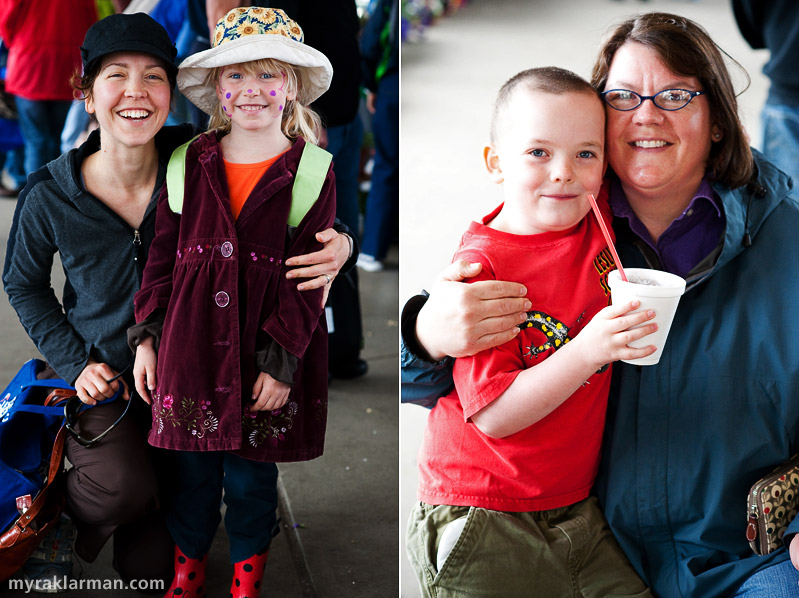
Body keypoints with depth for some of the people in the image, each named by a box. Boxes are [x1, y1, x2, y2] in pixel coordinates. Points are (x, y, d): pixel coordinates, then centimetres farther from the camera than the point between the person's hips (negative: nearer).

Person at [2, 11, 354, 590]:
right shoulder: (50, 196, -17)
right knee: (126, 487, -29)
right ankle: (66, 510, 7)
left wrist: (337, 244, -30)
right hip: (103, 384, -1)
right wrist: (74, 362, -8)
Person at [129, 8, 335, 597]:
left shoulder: (311, 173, -7)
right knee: (193, 468, 15)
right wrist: (147, 336, 5)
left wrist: (282, 360, -12)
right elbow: (164, 252, 8)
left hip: (265, 354, -2)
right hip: (191, 345, 3)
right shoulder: (191, 163, 2)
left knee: (251, 476, 11)